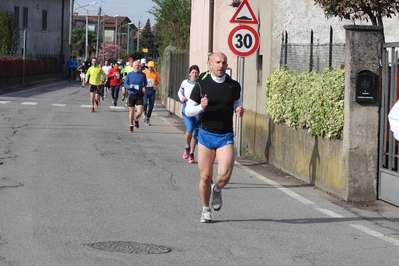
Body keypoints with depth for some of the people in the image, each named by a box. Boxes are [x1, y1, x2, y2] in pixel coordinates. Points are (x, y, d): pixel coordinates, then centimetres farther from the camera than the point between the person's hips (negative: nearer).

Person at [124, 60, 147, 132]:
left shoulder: (143, 74, 1)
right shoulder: (129, 74, 0)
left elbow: (145, 82, 17)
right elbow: (125, 84, 5)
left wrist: (144, 87, -3)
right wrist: (129, 86, -16)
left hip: (139, 95, 0)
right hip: (131, 95, 0)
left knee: (140, 111, -11)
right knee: (131, 112, 4)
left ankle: (136, 119, 22)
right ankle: (131, 126, 21)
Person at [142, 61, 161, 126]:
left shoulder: (156, 74, 1)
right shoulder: (144, 72, 0)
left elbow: (159, 83, 6)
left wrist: (156, 87, -16)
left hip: (152, 90, 1)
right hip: (145, 89, -1)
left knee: (151, 106, 6)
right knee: (145, 103, -21)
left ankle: (148, 119, 21)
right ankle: (145, 113, 8)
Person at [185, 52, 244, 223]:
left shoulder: (234, 86, 2)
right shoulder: (201, 85, -4)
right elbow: (188, 111, -1)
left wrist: (239, 110, -2)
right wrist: (201, 107, -21)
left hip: (226, 136, 1)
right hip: (206, 134, -1)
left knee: (224, 174, -15)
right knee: (205, 176, 3)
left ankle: (217, 190, 20)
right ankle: (206, 210, 24)